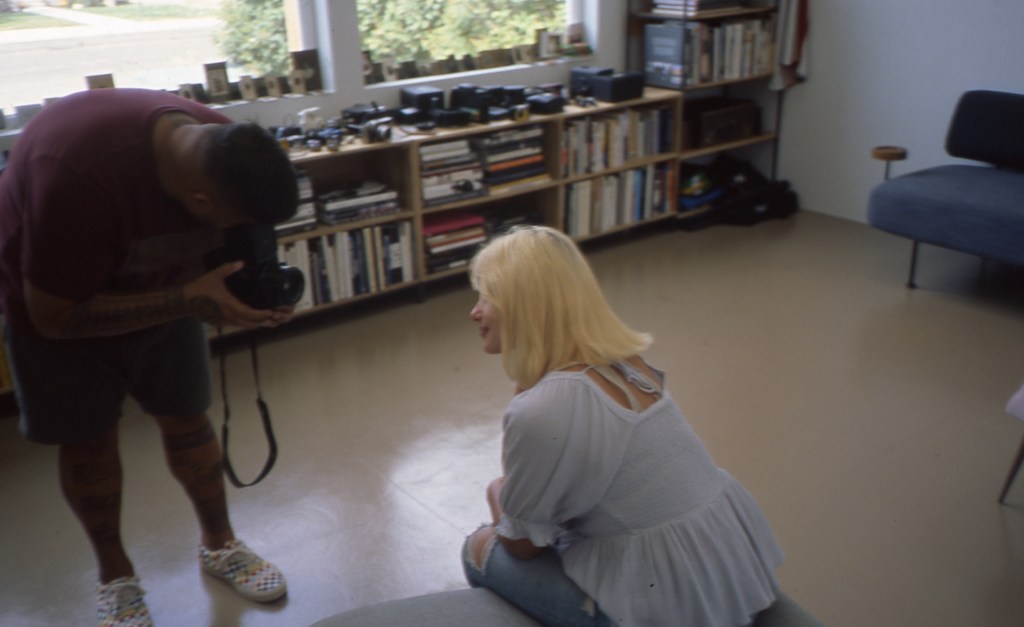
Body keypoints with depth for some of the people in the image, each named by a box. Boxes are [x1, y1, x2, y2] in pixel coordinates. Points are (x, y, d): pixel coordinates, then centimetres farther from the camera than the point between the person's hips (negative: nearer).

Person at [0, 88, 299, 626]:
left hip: (163, 290, 4)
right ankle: (114, 574, 28)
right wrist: (189, 301, -37)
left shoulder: (225, 150, -25)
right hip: (58, 302, -4)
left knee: (188, 421, 8)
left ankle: (219, 543, 30)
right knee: (87, 440, 6)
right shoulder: (79, 174, -42)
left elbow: (226, 245, -4)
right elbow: (54, 317, -31)